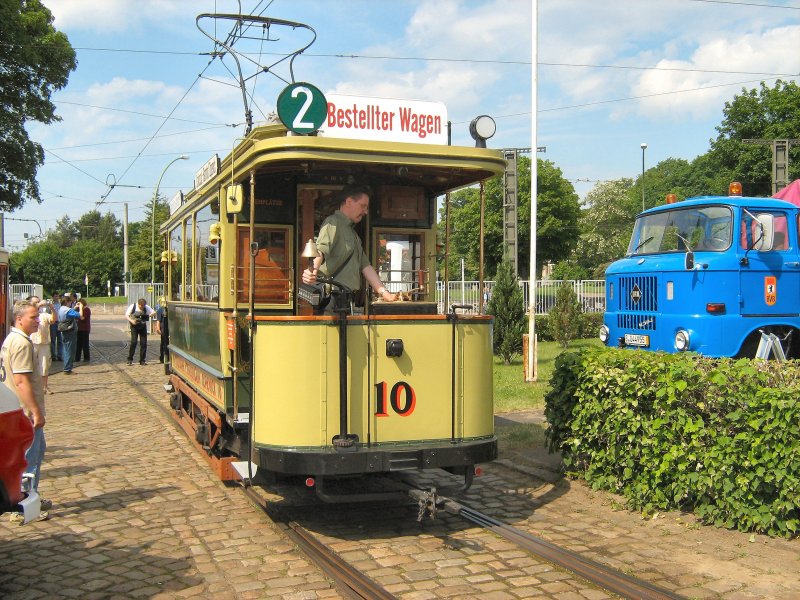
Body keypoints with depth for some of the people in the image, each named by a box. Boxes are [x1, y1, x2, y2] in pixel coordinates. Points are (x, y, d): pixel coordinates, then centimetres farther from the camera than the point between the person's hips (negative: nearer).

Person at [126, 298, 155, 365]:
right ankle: (130, 359, -1)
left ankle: (142, 360, 7)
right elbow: (126, 315, -6)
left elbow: (154, 312, -2)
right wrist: (132, 321, -23)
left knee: (144, 343, -1)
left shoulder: (146, 307, -3)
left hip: (143, 326, 3)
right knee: (133, 342, -12)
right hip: (134, 326, -3)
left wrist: (148, 315, -21)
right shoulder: (132, 307, -9)